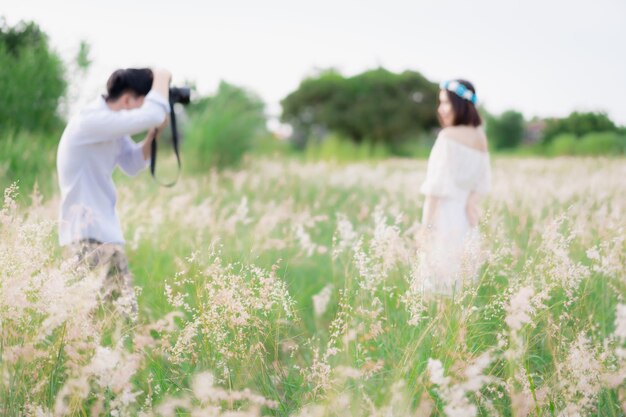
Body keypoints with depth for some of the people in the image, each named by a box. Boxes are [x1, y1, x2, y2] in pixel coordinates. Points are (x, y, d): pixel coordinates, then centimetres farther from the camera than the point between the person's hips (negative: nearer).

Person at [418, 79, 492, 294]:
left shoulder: (448, 136, -11)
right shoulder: (480, 139, 11)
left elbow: (438, 185, -14)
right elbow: (483, 181, 10)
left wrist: (427, 226, -11)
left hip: (444, 215, -7)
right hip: (466, 218, 7)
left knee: (439, 278, -5)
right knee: (464, 280, 10)